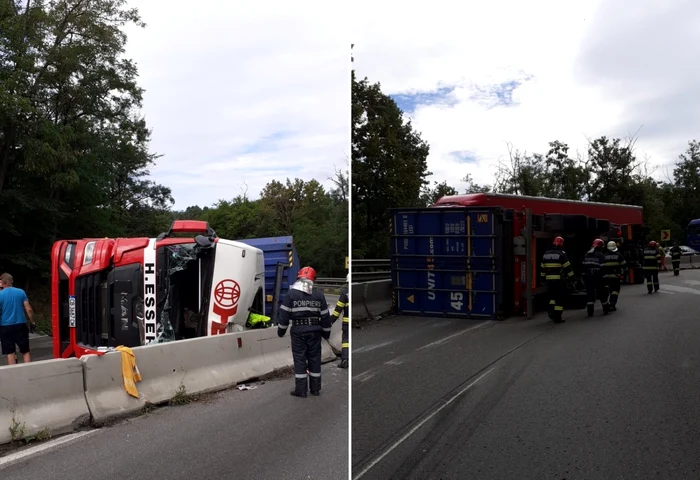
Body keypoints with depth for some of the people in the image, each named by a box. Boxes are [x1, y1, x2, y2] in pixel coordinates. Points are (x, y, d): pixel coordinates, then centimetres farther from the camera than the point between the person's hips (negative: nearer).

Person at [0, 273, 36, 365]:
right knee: (25, 351, 10)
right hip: (21, 325, 2)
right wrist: (32, 322, 8)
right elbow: (28, 309, -2)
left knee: (10, 353, 5)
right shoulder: (21, 292, -1)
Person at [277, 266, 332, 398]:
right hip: (315, 331, 3)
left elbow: (284, 314, -6)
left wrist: (281, 330, 6)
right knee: (315, 358, 11)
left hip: (298, 331, -2)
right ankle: (315, 388, 17)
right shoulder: (319, 295, 1)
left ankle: (301, 390, 5)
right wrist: (326, 332, 15)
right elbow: (325, 316, 5)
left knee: (299, 359, 4)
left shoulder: (291, 294, -7)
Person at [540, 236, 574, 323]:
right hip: (559, 280, -5)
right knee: (559, 298, 0)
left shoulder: (546, 254, 10)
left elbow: (543, 267, 16)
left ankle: (552, 312, 13)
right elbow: (567, 266, -7)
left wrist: (543, 277, 25)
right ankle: (557, 317, -1)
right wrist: (571, 276, 2)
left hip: (549, 279, 5)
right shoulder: (561, 254, -8)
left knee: (552, 296, 21)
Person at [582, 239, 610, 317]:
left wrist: (585, 275, 14)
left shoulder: (586, 255, 8)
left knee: (590, 293, 4)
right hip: (598, 277, -4)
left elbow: (584, 266, 9)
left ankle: (590, 311, -1)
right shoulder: (600, 255, -10)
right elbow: (603, 267, -14)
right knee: (602, 293, 10)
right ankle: (606, 309, 22)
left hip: (588, 277, 4)